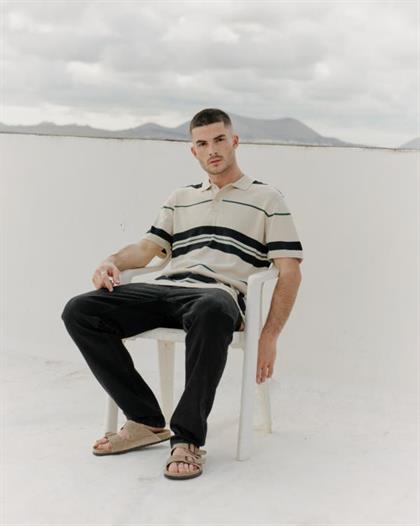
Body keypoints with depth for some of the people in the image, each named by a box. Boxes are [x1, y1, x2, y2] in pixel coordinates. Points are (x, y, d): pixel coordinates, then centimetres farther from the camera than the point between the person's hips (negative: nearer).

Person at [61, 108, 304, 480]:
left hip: (218, 294, -5)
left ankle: (188, 438, -30)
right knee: (79, 311, -20)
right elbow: (146, 249, 24)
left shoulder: (267, 198, 15)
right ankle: (147, 421, -13)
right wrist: (113, 262, -1)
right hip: (164, 289, 5)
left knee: (211, 312, -44)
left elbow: (290, 272, 7)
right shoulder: (180, 198, 30)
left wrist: (269, 337, -5)